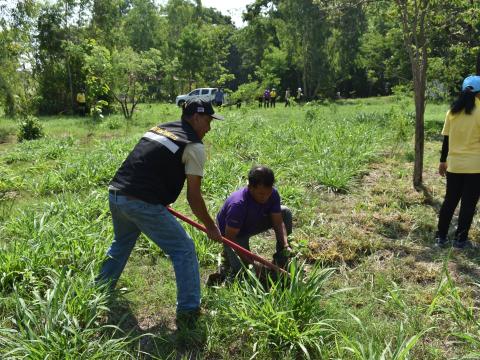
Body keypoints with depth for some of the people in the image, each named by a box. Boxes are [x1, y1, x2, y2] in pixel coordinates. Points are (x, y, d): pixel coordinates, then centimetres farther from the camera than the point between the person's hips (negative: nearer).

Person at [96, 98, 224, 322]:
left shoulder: (159, 128, 18)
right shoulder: (194, 146, -5)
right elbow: (193, 196, -6)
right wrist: (211, 227, 6)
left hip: (115, 193, 8)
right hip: (142, 203, -8)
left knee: (121, 244, 32)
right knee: (183, 249, 5)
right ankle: (189, 308, 11)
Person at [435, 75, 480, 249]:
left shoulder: (452, 111, 3)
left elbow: (446, 139, 6)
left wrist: (443, 161, 14)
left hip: (454, 164, 4)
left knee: (450, 201, 14)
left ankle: (441, 236, 17)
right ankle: (460, 240, 12)